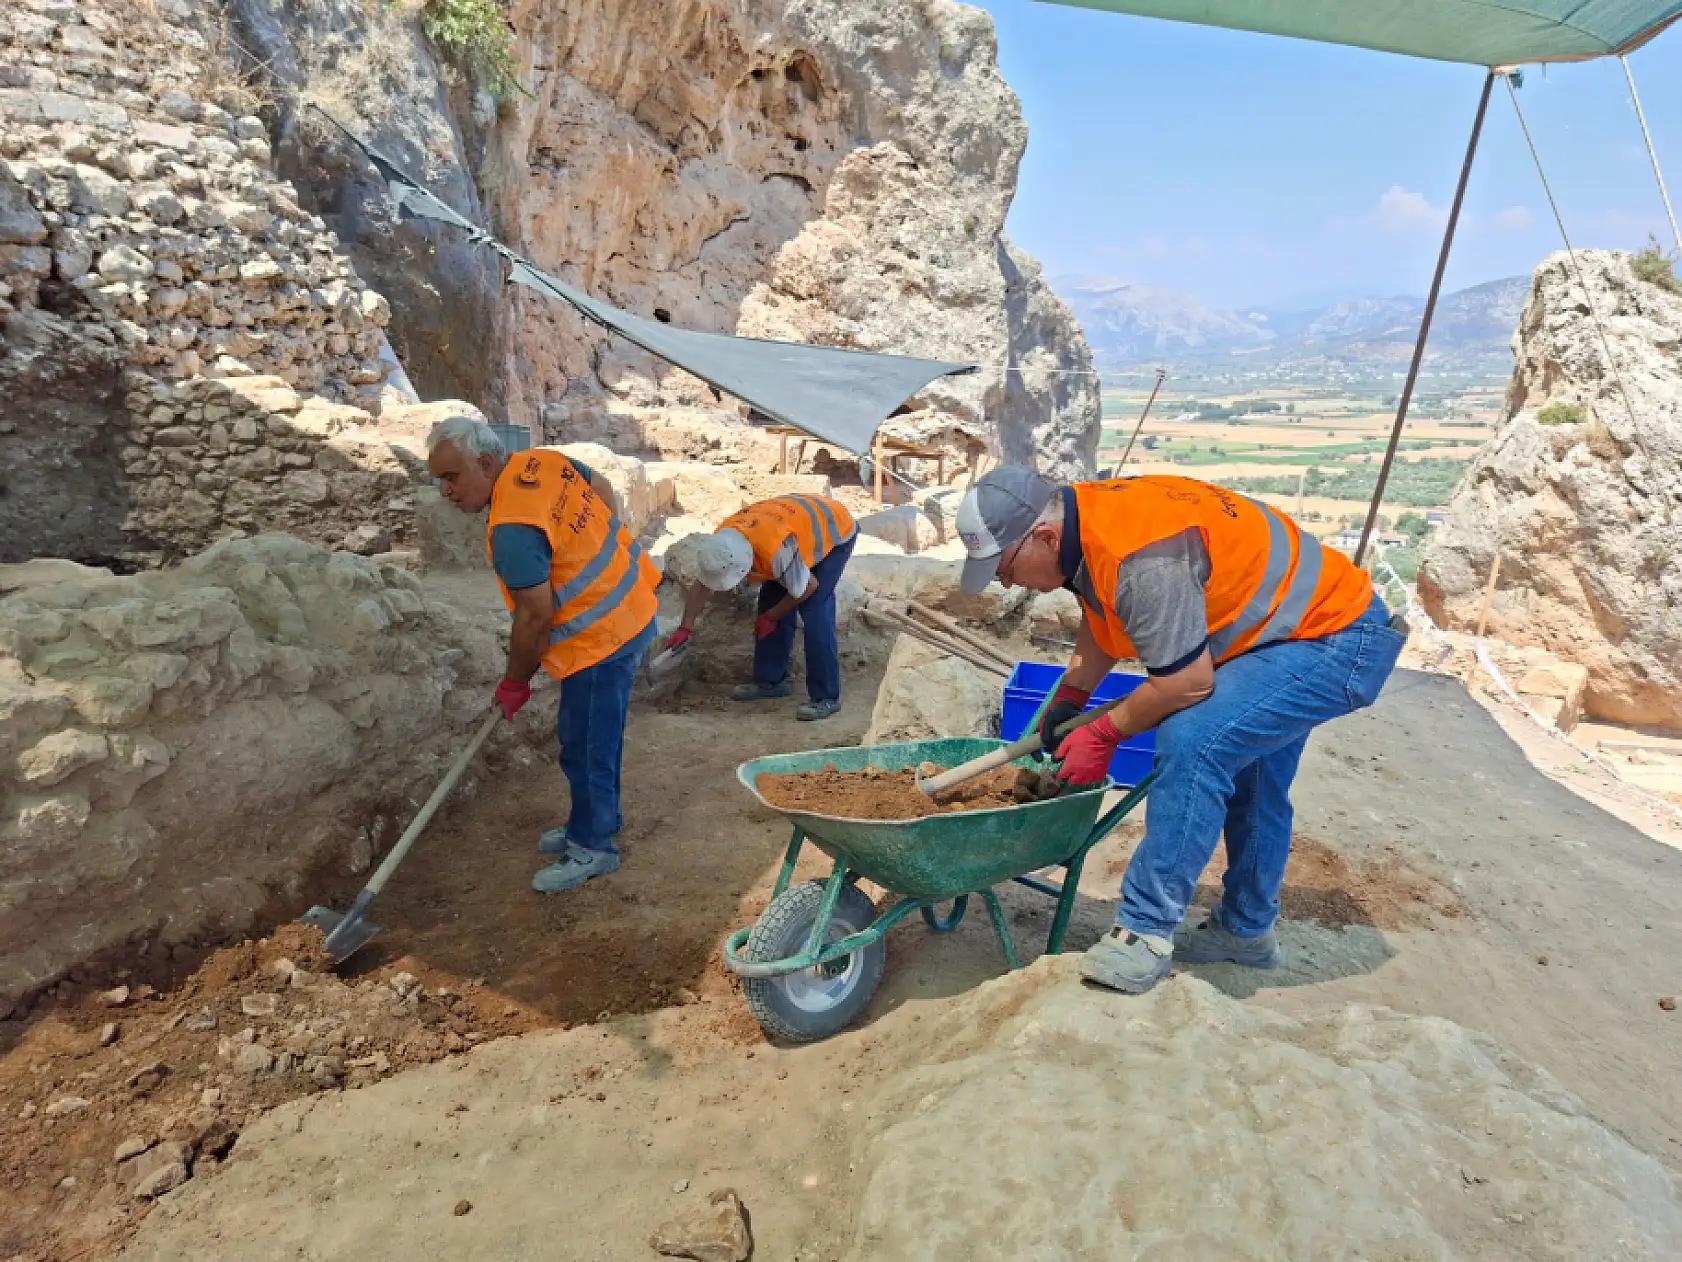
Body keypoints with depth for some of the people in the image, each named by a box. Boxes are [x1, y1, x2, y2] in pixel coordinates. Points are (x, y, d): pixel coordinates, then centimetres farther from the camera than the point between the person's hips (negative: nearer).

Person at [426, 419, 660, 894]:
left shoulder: (512, 530, -27)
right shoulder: (541, 460, -1)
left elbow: (535, 619, -22)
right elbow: (603, 488, 15)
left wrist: (514, 682, -6)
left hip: (600, 638, -10)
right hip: (627, 610, 10)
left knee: (585, 749, 4)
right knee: (590, 737, 22)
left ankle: (592, 848, 21)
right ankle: (594, 822, 38)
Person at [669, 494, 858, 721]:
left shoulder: (777, 550, -41)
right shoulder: (722, 541, -18)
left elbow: (808, 587, -24)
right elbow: (703, 586, -2)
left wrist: (771, 617, -11)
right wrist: (686, 627, -3)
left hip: (836, 531, -8)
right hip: (803, 523, 8)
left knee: (814, 614, -16)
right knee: (770, 601, 3)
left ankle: (826, 697, -9)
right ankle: (771, 681, 16)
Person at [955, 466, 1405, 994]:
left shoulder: (1141, 557, -36)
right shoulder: (1084, 520, -5)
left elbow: (1187, 682, -29)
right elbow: (1102, 616, 13)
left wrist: (1104, 734, -15)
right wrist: (1069, 697, 8)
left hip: (1337, 639, -11)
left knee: (1190, 742, -25)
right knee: (1247, 772, 21)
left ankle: (1147, 931, -14)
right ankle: (1247, 929, 38)